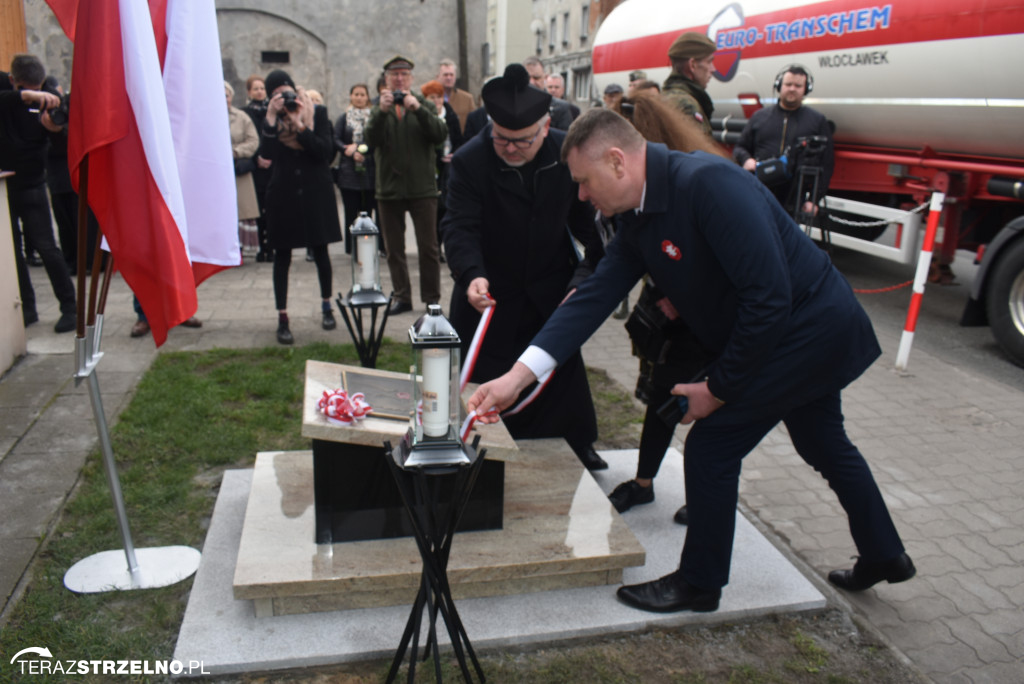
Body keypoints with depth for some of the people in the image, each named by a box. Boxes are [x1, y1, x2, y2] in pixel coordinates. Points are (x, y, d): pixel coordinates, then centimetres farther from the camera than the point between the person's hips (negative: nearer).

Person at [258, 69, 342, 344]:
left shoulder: (317, 113, 0)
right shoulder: (270, 119, 1)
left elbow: (326, 151, -12)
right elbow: (266, 153, -16)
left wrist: (300, 126, -18)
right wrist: (271, 117, -21)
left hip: (315, 192, 0)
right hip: (283, 194, 0)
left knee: (320, 251, 9)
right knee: (282, 256, 1)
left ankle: (327, 307, 27)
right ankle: (282, 319, 6)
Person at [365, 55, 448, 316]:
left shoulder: (424, 105, 7)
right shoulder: (379, 108, 9)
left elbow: (440, 134, -11)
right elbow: (371, 139, -10)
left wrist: (417, 109, -22)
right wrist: (381, 111, -24)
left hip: (422, 188, -2)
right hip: (389, 189, 2)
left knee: (428, 248, 0)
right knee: (394, 249, 8)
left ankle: (432, 299, 9)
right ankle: (402, 297, 18)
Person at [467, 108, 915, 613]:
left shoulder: (708, 183, -29)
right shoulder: (640, 222, 0)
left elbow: (769, 296, -31)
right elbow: (595, 295, -6)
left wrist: (718, 387, -21)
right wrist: (518, 375, -14)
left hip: (809, 326, -9)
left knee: (712, 443, -5)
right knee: (824, 446, 25)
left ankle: (699, 582, 14)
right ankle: (883, 556, 47)